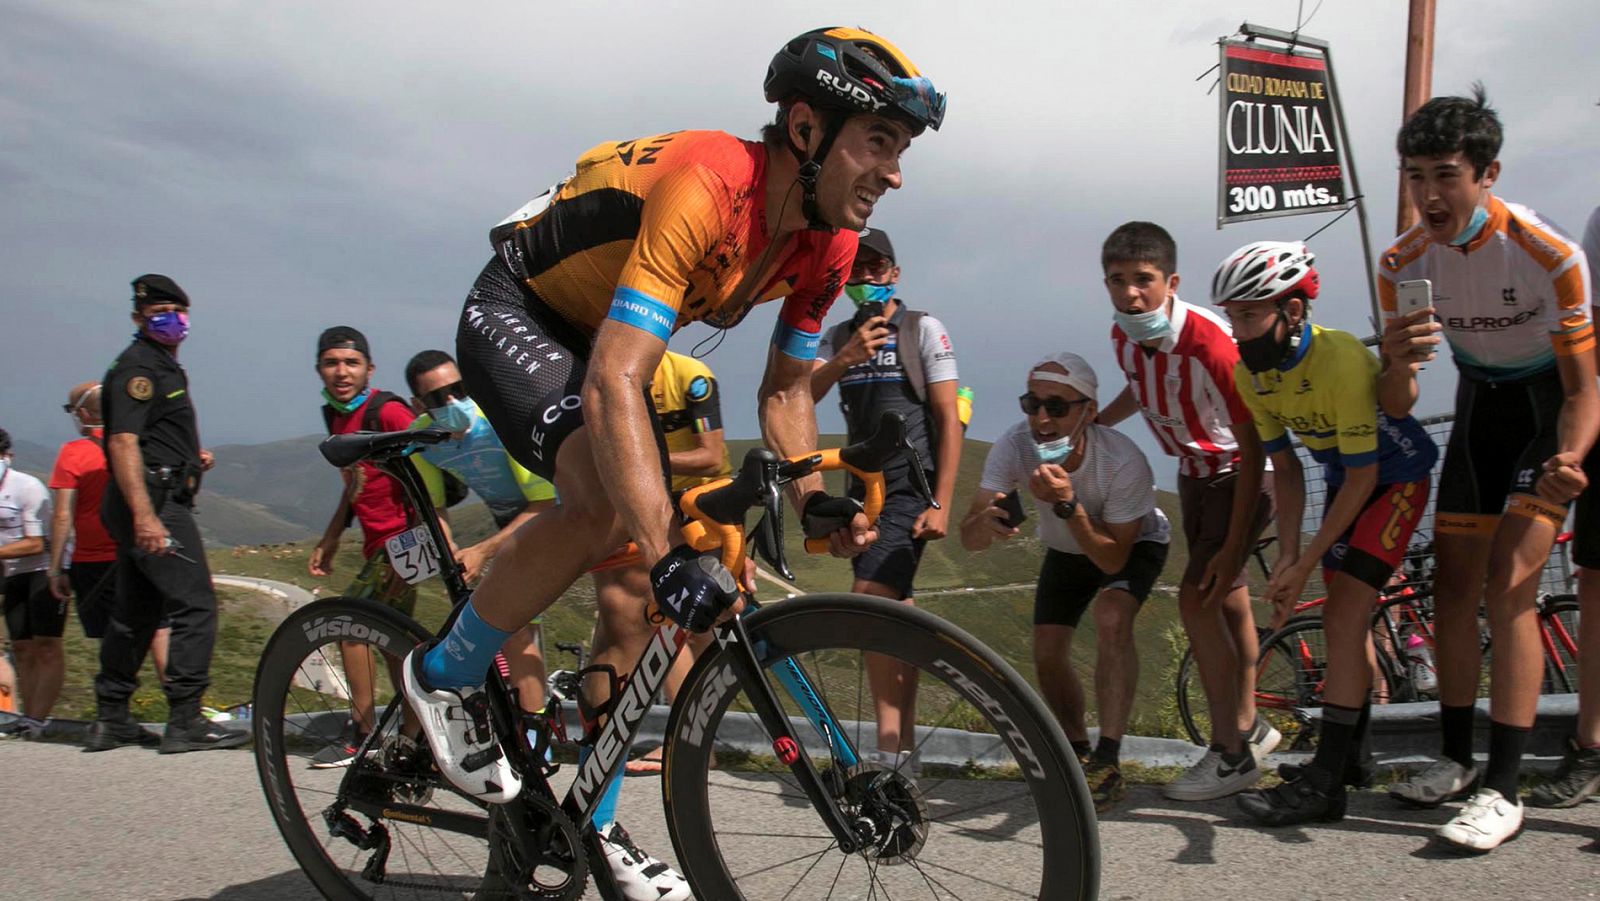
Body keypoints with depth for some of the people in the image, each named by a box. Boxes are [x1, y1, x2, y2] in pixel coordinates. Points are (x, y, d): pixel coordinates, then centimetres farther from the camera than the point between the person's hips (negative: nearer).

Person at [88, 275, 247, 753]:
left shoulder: (163, 366, 22)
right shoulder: (138, 367, -10)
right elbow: (122, 442, -21)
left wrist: (192, 456, 14)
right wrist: (145, 515, -30)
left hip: (149, 504, 11)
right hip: (153, 502, -11)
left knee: (134, 613, 13)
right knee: (195, 606, -11)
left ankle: (110, 719, 20)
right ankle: (185, 722, -9)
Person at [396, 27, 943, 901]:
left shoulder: (828, 242, -11)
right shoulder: (705, 187, -36)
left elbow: (783, 389, 1)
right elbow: (612, 385, -44)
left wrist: (815, 499, -16)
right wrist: (671, 557, -50)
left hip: (608, 335, 8)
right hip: (514, 316, -7)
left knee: (639, 576, -2)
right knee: (609, 502, -33)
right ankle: (446, 674, -7)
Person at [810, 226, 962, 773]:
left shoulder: (923, 329, -2)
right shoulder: (839, 338, 12)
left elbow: (949, 420, -7)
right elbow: (801, 397, -6)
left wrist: (941, 505, -14)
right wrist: (845, 359, -25)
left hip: (910, 488, -6)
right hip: (864, 486, 6)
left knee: (870, 602, -20)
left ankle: (890, 749, -16)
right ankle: (905, 746, 16)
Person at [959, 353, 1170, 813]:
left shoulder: (1124, 460, -38)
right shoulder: (1013, 446, -30)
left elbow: (1113, 559, -32)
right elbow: (968, 537, -31)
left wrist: (1067, 505, -47)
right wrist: (987, 522, -55)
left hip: (1133, 543, -3)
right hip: (1066, 551, 4)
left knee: (1111, 620, -30)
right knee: (1047, 654, -7)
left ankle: (1107, 763, -21)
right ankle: (1079, 757, 19)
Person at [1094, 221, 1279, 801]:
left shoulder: (1211, 343, -33)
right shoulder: (1124, 337, -11)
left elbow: (1253, 448, -28)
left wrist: (1233, 546, -28)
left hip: (1241, 471, -7)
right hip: (1193, 470, 7)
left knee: (1197, 597, -16)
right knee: (1226, 599, 16)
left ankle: (1231, 753, -5)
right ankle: (1250, 726, 33)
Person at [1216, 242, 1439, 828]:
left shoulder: (1341, 358, -32)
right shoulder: (1249, 371, -12)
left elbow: (1362, 474, -27)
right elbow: (1285, 466, -4)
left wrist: (1305, 563, -24)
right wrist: (1287, 554, -12)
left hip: (1396, 476, -7)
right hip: (1344, 479, 7)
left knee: (1343, 614, -17)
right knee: (1346, 616, 12)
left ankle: (1326, 781, -14)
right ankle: (1351, 752, 28)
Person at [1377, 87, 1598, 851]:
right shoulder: (1402, 263, -16)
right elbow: (1397, 408, -14)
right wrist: (1399, 365, -38)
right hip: (1479, 402, 5)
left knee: (1508, 586, -16)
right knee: (1453, 586, 4)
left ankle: (1503, 789, -12)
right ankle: (1456, 760, 18)